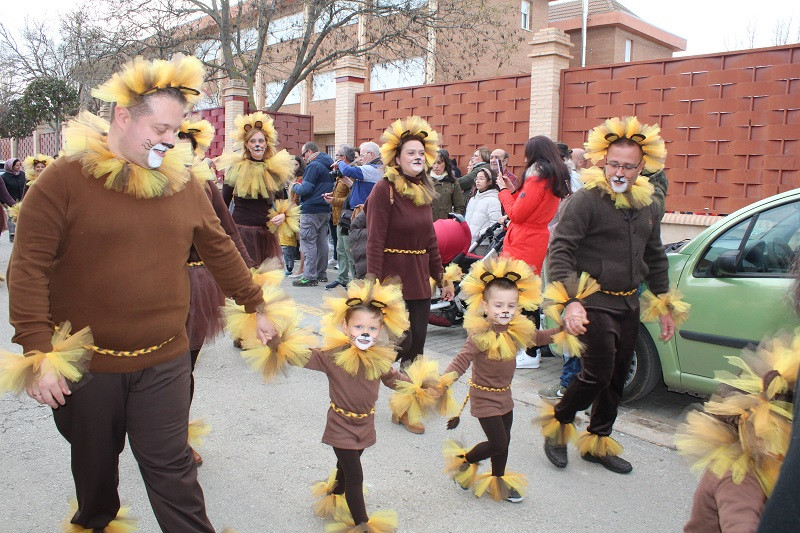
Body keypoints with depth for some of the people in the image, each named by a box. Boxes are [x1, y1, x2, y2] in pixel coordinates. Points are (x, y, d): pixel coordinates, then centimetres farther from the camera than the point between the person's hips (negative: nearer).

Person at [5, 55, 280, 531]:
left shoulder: (182, 182, 2)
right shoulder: (64, 180, -9)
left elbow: (220, 250, 10)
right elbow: (29, 269, -11)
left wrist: (257, 305, 14)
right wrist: (38, 351, -15)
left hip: (164, 361, 1)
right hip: (85, 362, 0)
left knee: (171, 468, 6)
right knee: (94, 464, 22)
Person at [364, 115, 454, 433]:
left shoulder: (423, 191, 10)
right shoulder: (384, 189, -12)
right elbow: (375, 241, -17)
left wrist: (442, 277, 14)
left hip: (419, 279, 7)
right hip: (392, 278, -7)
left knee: (416, 345, 7)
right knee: (401, 343, -6)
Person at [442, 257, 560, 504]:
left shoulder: (517, 330, -3)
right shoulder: (480, 335, -24)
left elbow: (540, 337, 15)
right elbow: (462, 360, -30)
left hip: (504, 394, 7)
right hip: (484, 397, -7)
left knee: (504, 441, 17)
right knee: (498, 443, -4)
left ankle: (499, 480, 38)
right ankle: (463, 460, 20)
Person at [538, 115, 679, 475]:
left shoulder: (647, 206, 9)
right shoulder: (586, 200, -13)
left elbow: (655, 258, 19)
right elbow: (560, 251, -19)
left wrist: (665, 306, 18)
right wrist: (570, 302, -28)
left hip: (629, 304, 7)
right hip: (594, 301, -7)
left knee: (617, 378, 13)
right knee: (599, 372, -13)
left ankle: (598, 441, 30)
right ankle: (557, 421, 13)